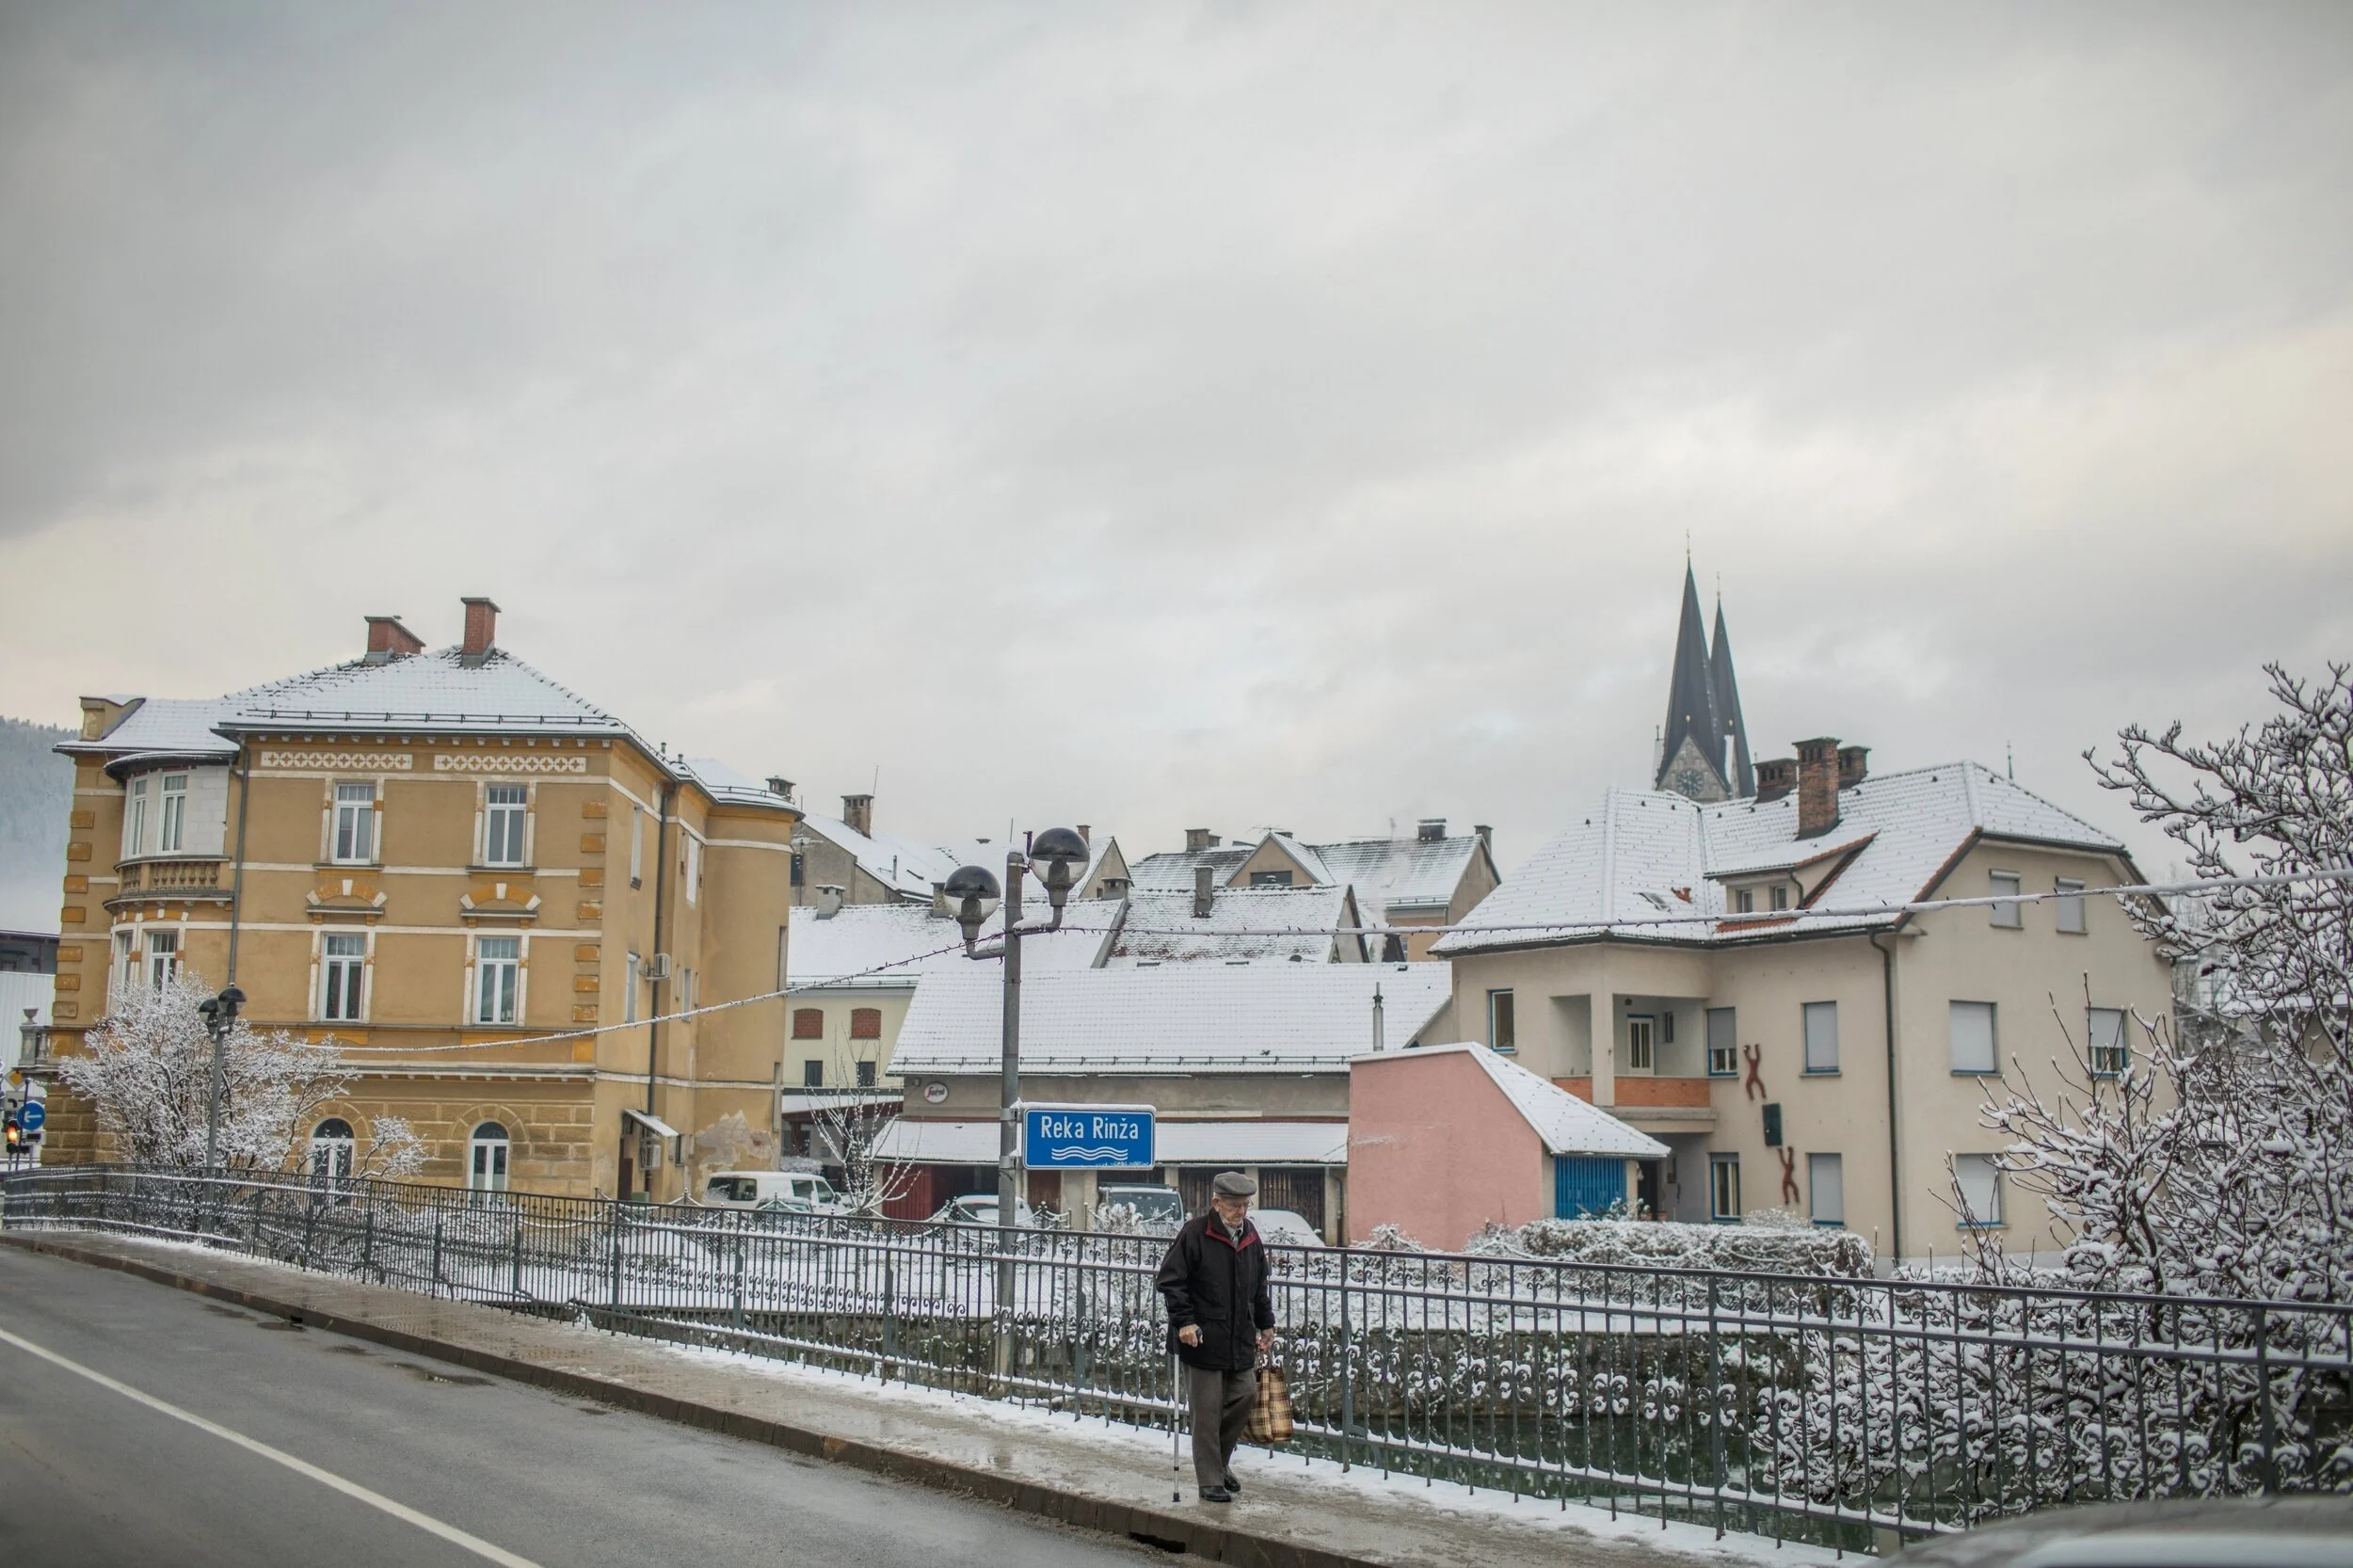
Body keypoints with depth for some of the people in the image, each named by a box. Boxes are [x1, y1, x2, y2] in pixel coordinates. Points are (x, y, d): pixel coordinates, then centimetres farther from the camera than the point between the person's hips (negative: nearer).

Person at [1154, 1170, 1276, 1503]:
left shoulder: (1250, 1236, 9)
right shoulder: (1195, 1233, -12)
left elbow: (1260, 1287, 21)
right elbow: (1170, 1280, -10)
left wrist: (1266, 1325, 17)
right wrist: (1184, 1322, -16)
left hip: (1240, 1338, 6)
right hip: (1203, 1337, -6)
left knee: (1245, 1395, 8)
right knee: (1207, 1410, -2)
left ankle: (1219, 1461, 27)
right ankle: (1210, 1480, 7)